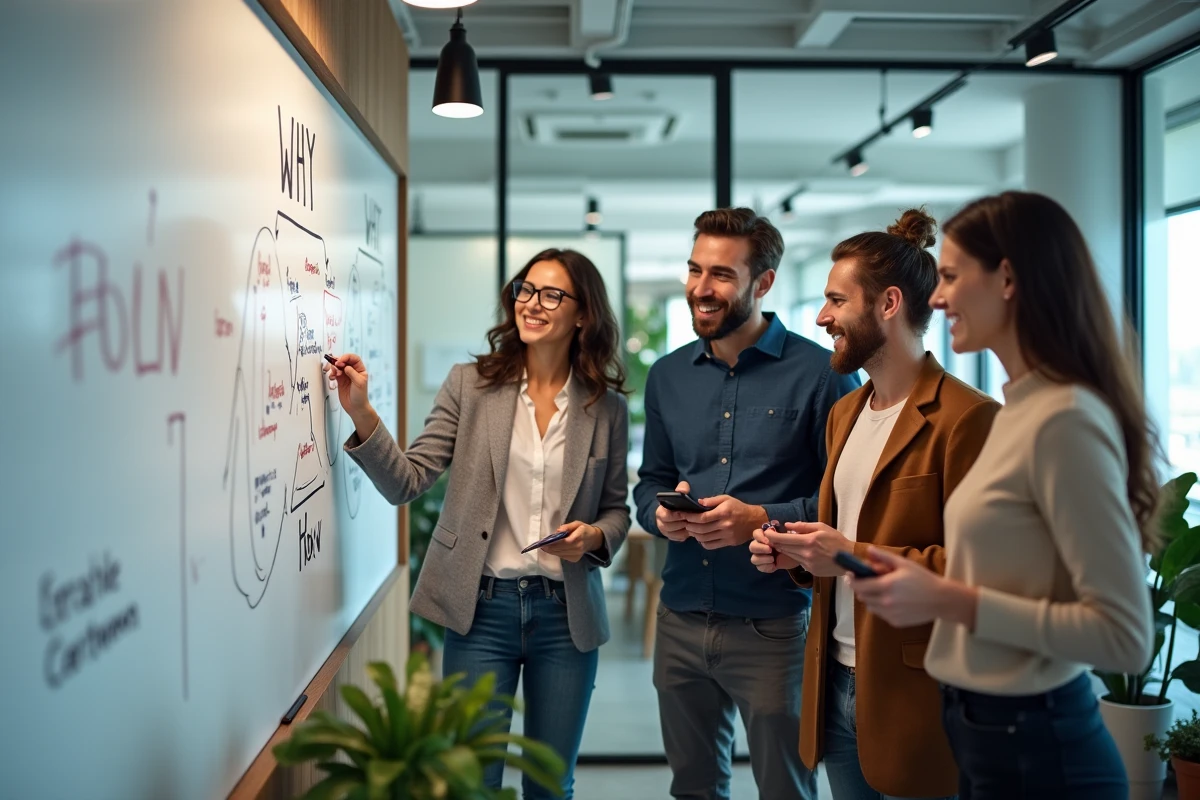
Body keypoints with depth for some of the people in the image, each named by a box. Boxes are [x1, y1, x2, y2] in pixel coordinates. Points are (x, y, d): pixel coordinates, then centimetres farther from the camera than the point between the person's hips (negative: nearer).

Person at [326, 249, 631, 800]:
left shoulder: (607, 407, 2)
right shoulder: (470, 384, -1)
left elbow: (617, 508, 11)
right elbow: (407, 482, -6)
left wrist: (594, 536, -11)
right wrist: (362, 414, -19)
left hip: (566, 614, 1)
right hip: (481, 609, -1)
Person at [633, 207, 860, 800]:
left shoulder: (820, 373, -9)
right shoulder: (668, 375, 9)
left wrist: (761, 520, -20)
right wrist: (661, 515, -6)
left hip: (773, 624, -5)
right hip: (681, 618, 5)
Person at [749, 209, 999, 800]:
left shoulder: (967, 418, -15)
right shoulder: (844, 413, 13)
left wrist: (855, 557, -22)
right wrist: (797, 554, 3)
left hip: (913, 694, -8)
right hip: (837, 681, 8)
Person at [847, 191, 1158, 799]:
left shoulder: (1066, 420, -20)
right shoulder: (1021, 410, 7)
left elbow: (1125, 636, -22)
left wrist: (953, 602, -22)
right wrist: (927, 587, 4)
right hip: (988, 733, 8)